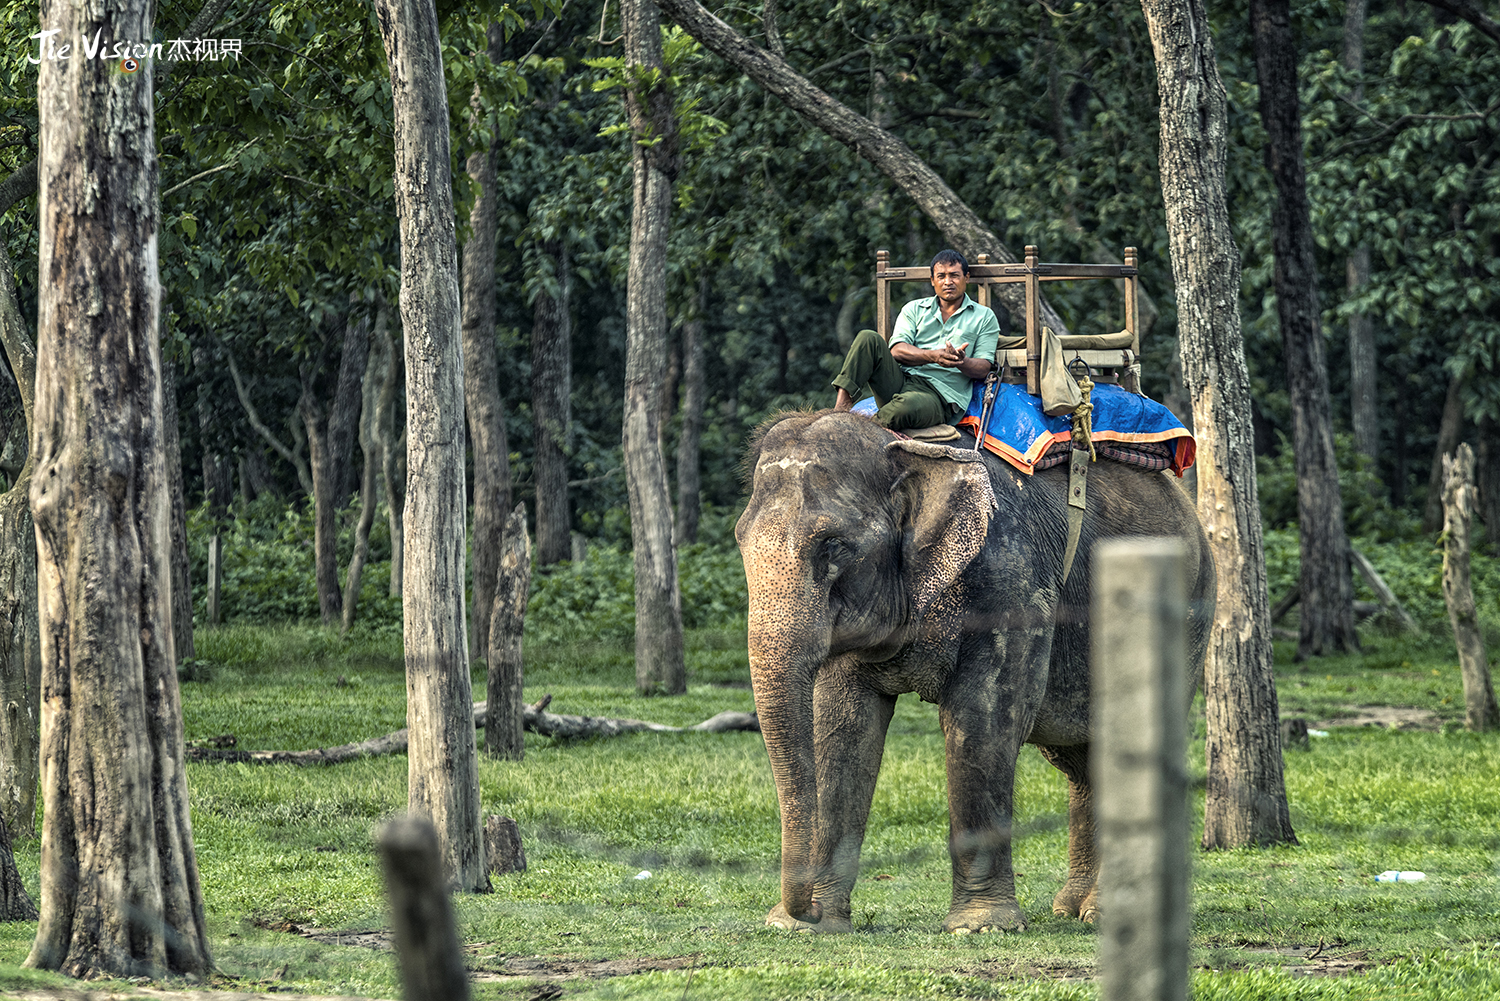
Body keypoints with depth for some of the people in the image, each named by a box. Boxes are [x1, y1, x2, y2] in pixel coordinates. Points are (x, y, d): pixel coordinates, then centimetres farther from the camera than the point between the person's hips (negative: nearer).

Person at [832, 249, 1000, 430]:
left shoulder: (984, 317, 15)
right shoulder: (914, 309, 19)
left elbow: (983, 368, 4)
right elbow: (897, 351, 2)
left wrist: (962, 362, -20)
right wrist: (933, 356, -18)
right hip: (900, 380, 4)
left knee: (907, 406, -41)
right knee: (869, 338, -21)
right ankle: (841, 407, -30)